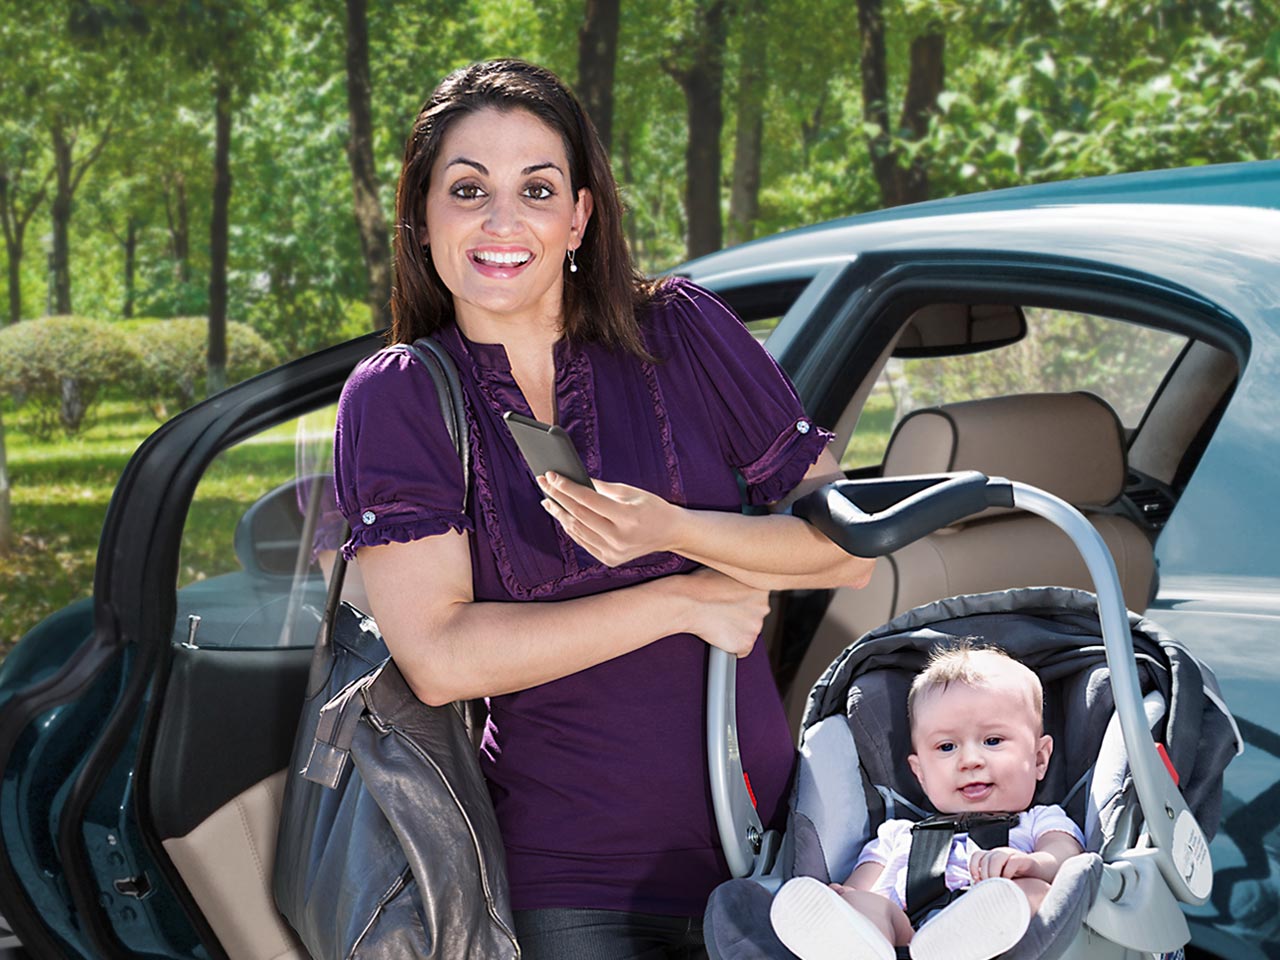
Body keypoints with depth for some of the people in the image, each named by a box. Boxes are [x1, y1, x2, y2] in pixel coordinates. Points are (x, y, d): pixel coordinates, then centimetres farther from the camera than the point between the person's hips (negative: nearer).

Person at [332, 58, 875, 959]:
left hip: (767, 839, 2)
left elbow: (852, 550, -3)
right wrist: (685, 601, -14)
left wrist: (672, 531, -20)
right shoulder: (393, 400, -5)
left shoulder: (680, 331, -2)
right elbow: (440, 657, -16)